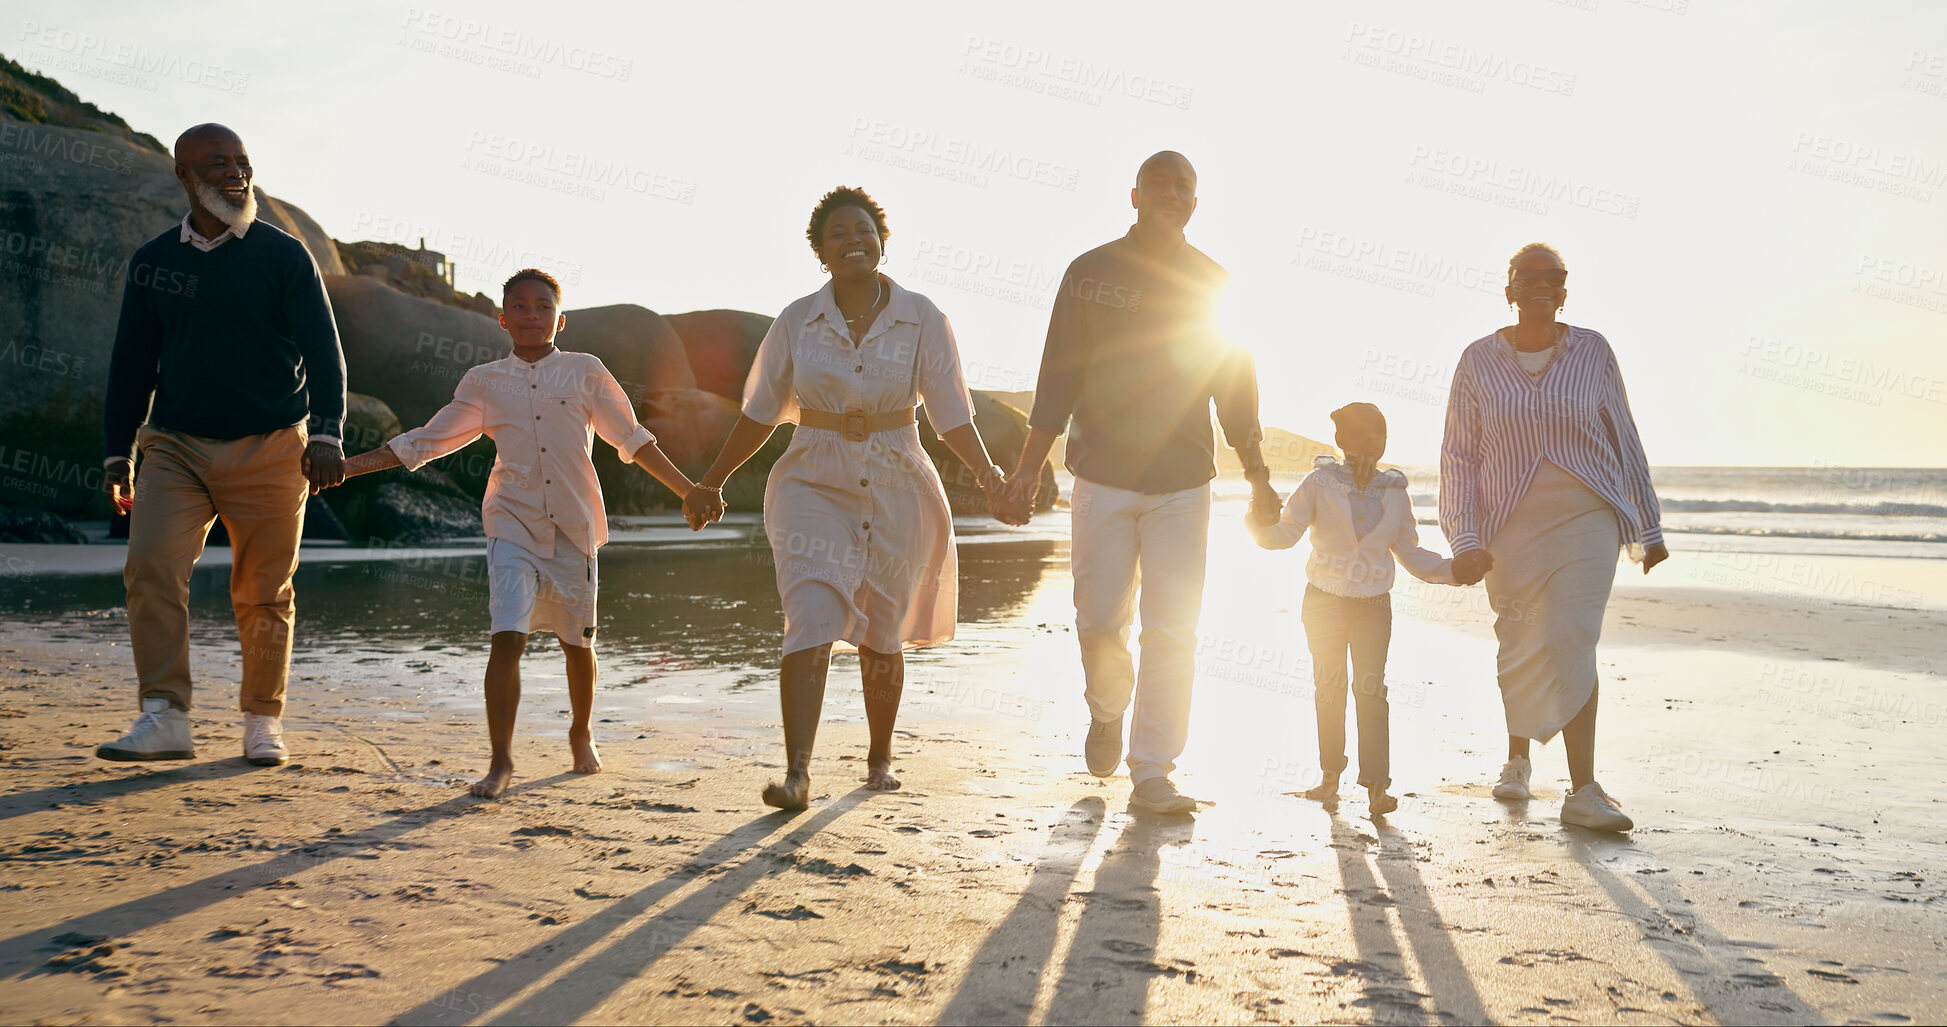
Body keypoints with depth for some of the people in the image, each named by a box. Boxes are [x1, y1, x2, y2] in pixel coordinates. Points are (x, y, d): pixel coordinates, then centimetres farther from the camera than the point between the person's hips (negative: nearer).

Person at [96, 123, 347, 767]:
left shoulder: (283, 256, 2)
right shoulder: (152, 262, 11)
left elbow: (322, 349, -4)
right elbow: (132, 363, 16)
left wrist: (325, 434, -17)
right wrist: (118, 453, 12)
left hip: (269, 449, -2)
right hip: (176, 447, 2)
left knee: (264, 595, 2)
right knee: (151, 567, -15)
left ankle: (264, 724, 15)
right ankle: (164, 720, -12)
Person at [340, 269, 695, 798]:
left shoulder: (585, 372, 5)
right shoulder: (484, 382, 8)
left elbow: (632, 438, 10)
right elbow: (422, 443, 13)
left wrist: (690, 491, 6)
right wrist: (343, 466, 9)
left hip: (574, 526, 1)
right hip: (514, 525, -1)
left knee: (577, 642, 10)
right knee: (508, 638, -14)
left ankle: (581, 734, 36)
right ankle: (500, 761, -6)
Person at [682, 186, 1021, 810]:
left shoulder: (922, 320, -1)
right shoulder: (797, 321, 1)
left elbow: (952, 415, -1)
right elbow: (760, 414, 10)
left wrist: (987, 474, -14)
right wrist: (713, 482, 14)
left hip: (896, 492, 1)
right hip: (814, 485, 0)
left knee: (882, 636, 12)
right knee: (811, 621, -18)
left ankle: (880, 757, 33)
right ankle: (797, 774, -21)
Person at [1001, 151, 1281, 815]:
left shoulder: (1212, 283, 8)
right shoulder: (1091, 273, 2)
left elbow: (1236, 389, 14)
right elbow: (1057, 379, 2)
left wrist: (1258, 478, 12)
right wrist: (1027, 471, -3)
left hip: (1182, 484, 1)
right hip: (1102, 476, -1)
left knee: (1172, 631, -4)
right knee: (1099, 621, 0)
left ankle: (1152, 773, 3)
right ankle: (1106, 715, 31)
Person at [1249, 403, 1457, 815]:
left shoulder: (1393, 492, 5)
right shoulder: (1320, 483, -2)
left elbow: (1410, 554, 12)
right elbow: (1286, 533, -5)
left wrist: (1456, 569, 1)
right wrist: (1261, 522, -26)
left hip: (1373, 606, 1)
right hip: (1324, 601, 0)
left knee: (1371, 689, -7)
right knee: (1329, 689, 6)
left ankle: (1377, 785, -9)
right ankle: (1330, 774, 20)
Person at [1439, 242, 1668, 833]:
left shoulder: (1592, 351, 2)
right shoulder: (1479, 361, 1)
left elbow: (1625, 441, 8)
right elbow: (1459, 457, 2)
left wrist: (1649, 529, 11)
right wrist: (1465, 541, -7)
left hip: (1585, 521, -1)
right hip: (1508, 526, 1)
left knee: (1571, 644, -15)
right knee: (1519, 649, 11)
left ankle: (1583, 792, -15)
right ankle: (1517, 759, 36)